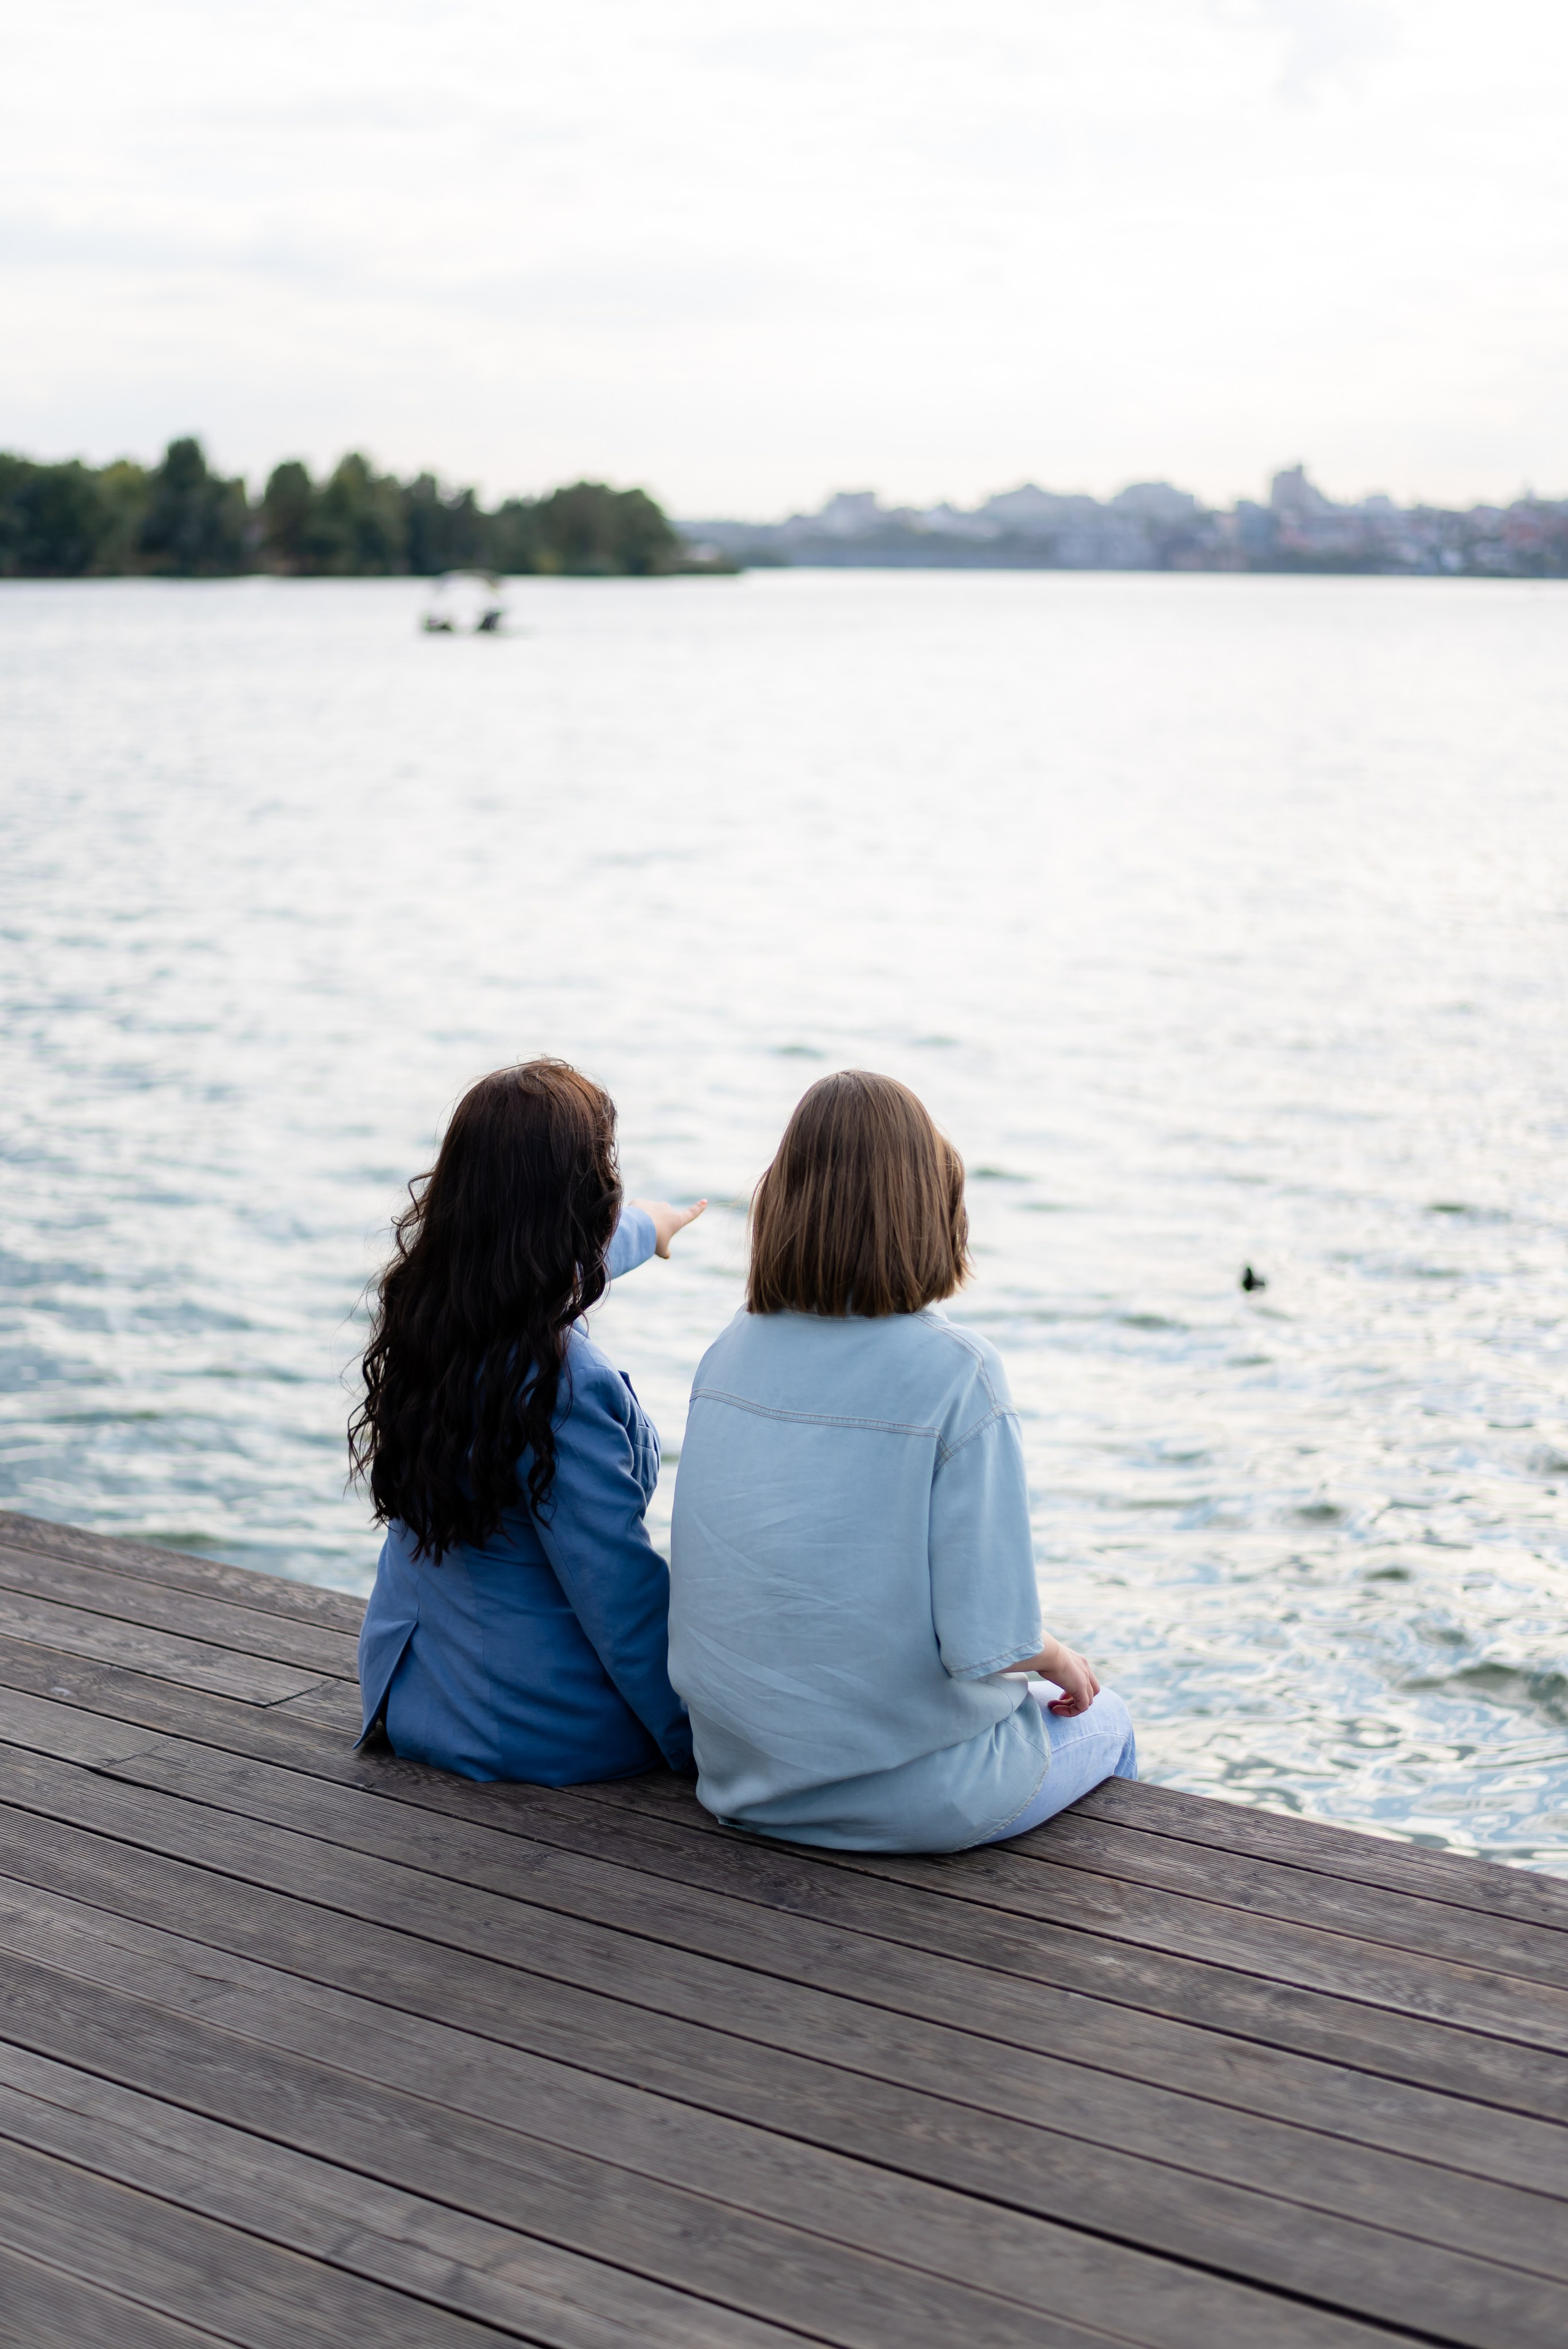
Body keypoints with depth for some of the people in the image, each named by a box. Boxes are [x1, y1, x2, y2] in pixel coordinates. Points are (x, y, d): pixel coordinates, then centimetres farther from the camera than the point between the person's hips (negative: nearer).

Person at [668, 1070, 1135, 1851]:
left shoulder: (729, 1354, -4)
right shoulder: (956, 1374, -21)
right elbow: (989, 1643, -22)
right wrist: (1059, 1661, 0)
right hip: (913, 1797, -5)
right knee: (1103, 1719, 28)